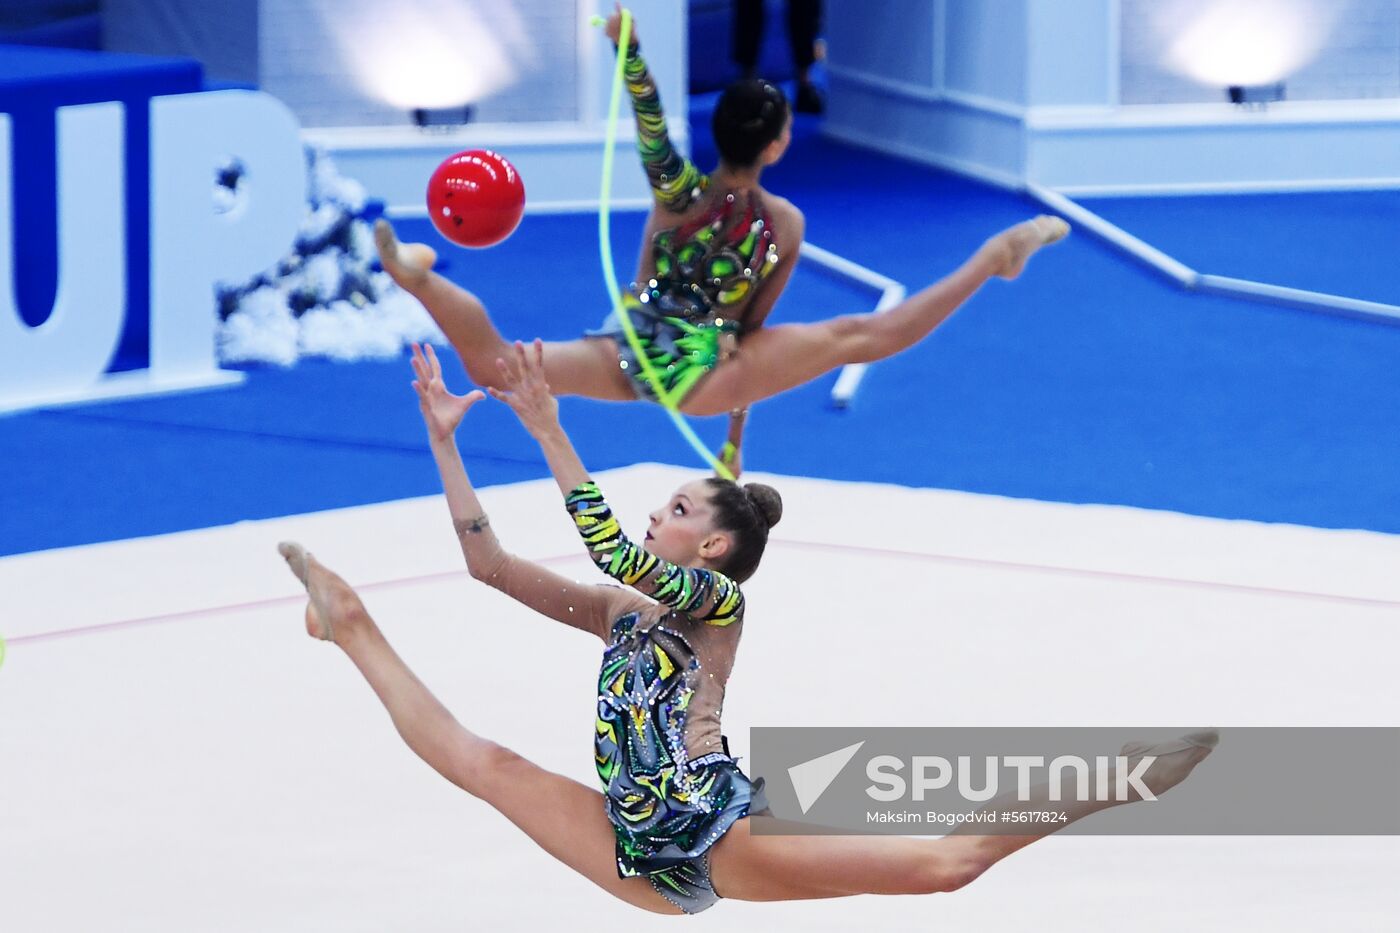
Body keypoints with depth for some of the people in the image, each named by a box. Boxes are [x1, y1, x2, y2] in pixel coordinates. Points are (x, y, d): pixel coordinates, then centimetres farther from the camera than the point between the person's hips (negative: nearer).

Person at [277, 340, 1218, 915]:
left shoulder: (720, 599, -2)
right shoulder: (621, 613, 19)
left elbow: (611, 548, -20)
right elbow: (490, 561, 18)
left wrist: (548, 430, -22)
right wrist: (444, 439, 14)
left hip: (723, 831, -7)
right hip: (647, 858, 7)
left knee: (941, 861, -22)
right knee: (477, 759, 1)